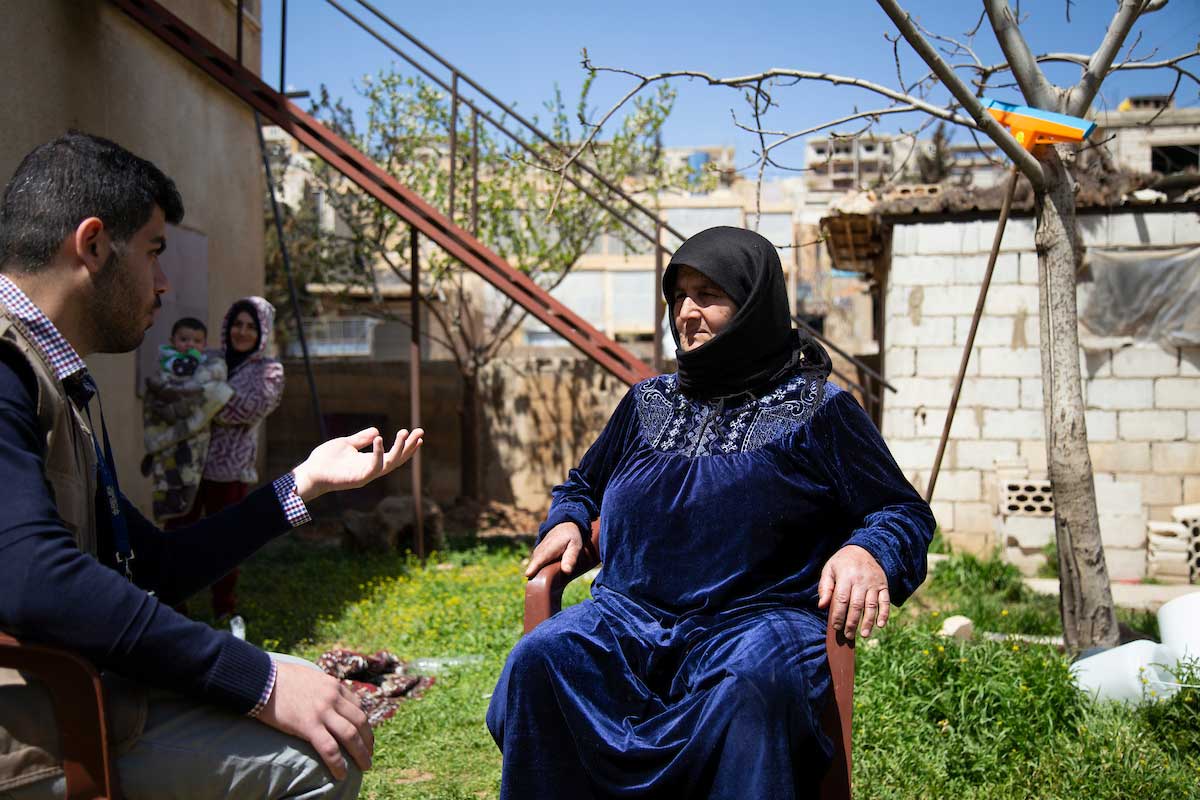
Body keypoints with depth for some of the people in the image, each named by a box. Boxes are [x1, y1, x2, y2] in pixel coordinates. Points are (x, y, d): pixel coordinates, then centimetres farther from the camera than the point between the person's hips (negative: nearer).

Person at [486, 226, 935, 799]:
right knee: (540, 659, -29)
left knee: (755, 686, -39)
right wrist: (567, 521, 11)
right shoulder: (647, 402, 21)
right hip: (630, 616, 4)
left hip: (758, 617, -3)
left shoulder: (818, 411, 9)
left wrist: (867, 553, -16)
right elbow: (582, 484, 35)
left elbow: (905, 513, 7)